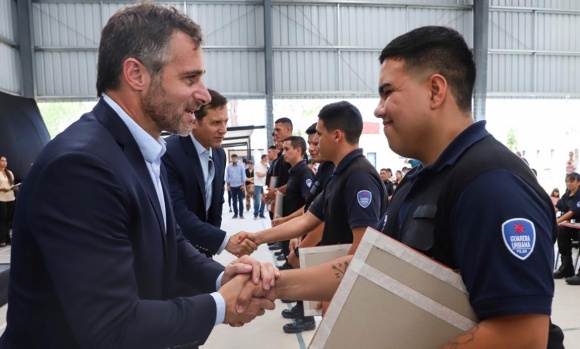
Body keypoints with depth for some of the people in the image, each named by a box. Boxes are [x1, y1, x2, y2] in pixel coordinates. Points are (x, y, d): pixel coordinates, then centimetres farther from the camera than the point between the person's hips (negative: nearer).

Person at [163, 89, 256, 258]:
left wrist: (211, 243, 3)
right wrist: (224, 240, -33)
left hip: (202, 249, 6)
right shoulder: (169, 152, -23)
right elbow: (177, 213, -29)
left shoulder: (219, 154, 1)